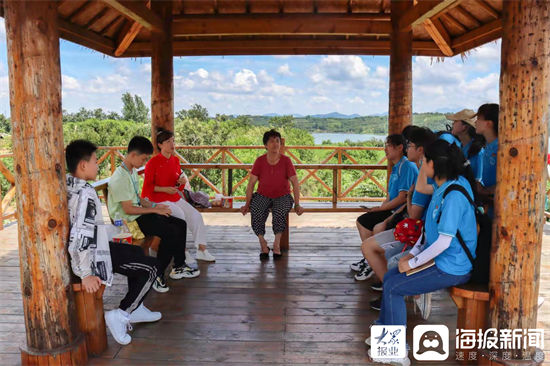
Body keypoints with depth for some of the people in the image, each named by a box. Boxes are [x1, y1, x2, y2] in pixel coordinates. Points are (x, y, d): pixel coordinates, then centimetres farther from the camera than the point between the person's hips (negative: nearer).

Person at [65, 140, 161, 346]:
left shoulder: (65, 186, 1)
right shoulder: (85, 193, -26)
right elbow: (82, 237, -32)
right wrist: (86, 274, -27)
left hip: (74, 252, 10)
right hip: (92, 256, -10)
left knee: (137, 253, 26)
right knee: (150, 268, -1)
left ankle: (136, 309, 30)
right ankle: (120, 316, 2)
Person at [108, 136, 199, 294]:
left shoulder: (133, 171, 10)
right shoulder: (120, 178, -21)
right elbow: (128, 209, -22)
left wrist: (153, 205, 2)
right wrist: (154, 210, -16)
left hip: (140, 213, 10)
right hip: (128, 221, -10)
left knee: (181, 224, 3)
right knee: (171, 232, -23)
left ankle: (178, 267, 13)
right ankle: (157, 274, -9)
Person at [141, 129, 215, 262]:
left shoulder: (175, 160, 9)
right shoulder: (153, 163, -10)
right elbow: (148, 186, -8)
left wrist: (181, 182, -6)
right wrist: (165, 189, -19)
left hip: (175, 197, 6)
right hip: (158, 199, -6)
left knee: (196, 215, -9)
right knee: (180, 215, -27)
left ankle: (201, 250, -5)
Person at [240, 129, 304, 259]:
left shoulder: (286, 161, -7)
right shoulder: (259, 161, -4)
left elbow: (295, 183, -4)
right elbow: (251, 183, -1)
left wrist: (297, 205, -10)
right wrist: (247, 204, -7)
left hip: (282, 196, -1)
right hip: (263, 196, 1)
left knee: (280, 212, -34)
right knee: (256, 211, -30)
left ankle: (277, 244, -18)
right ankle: (263, 244, -16)